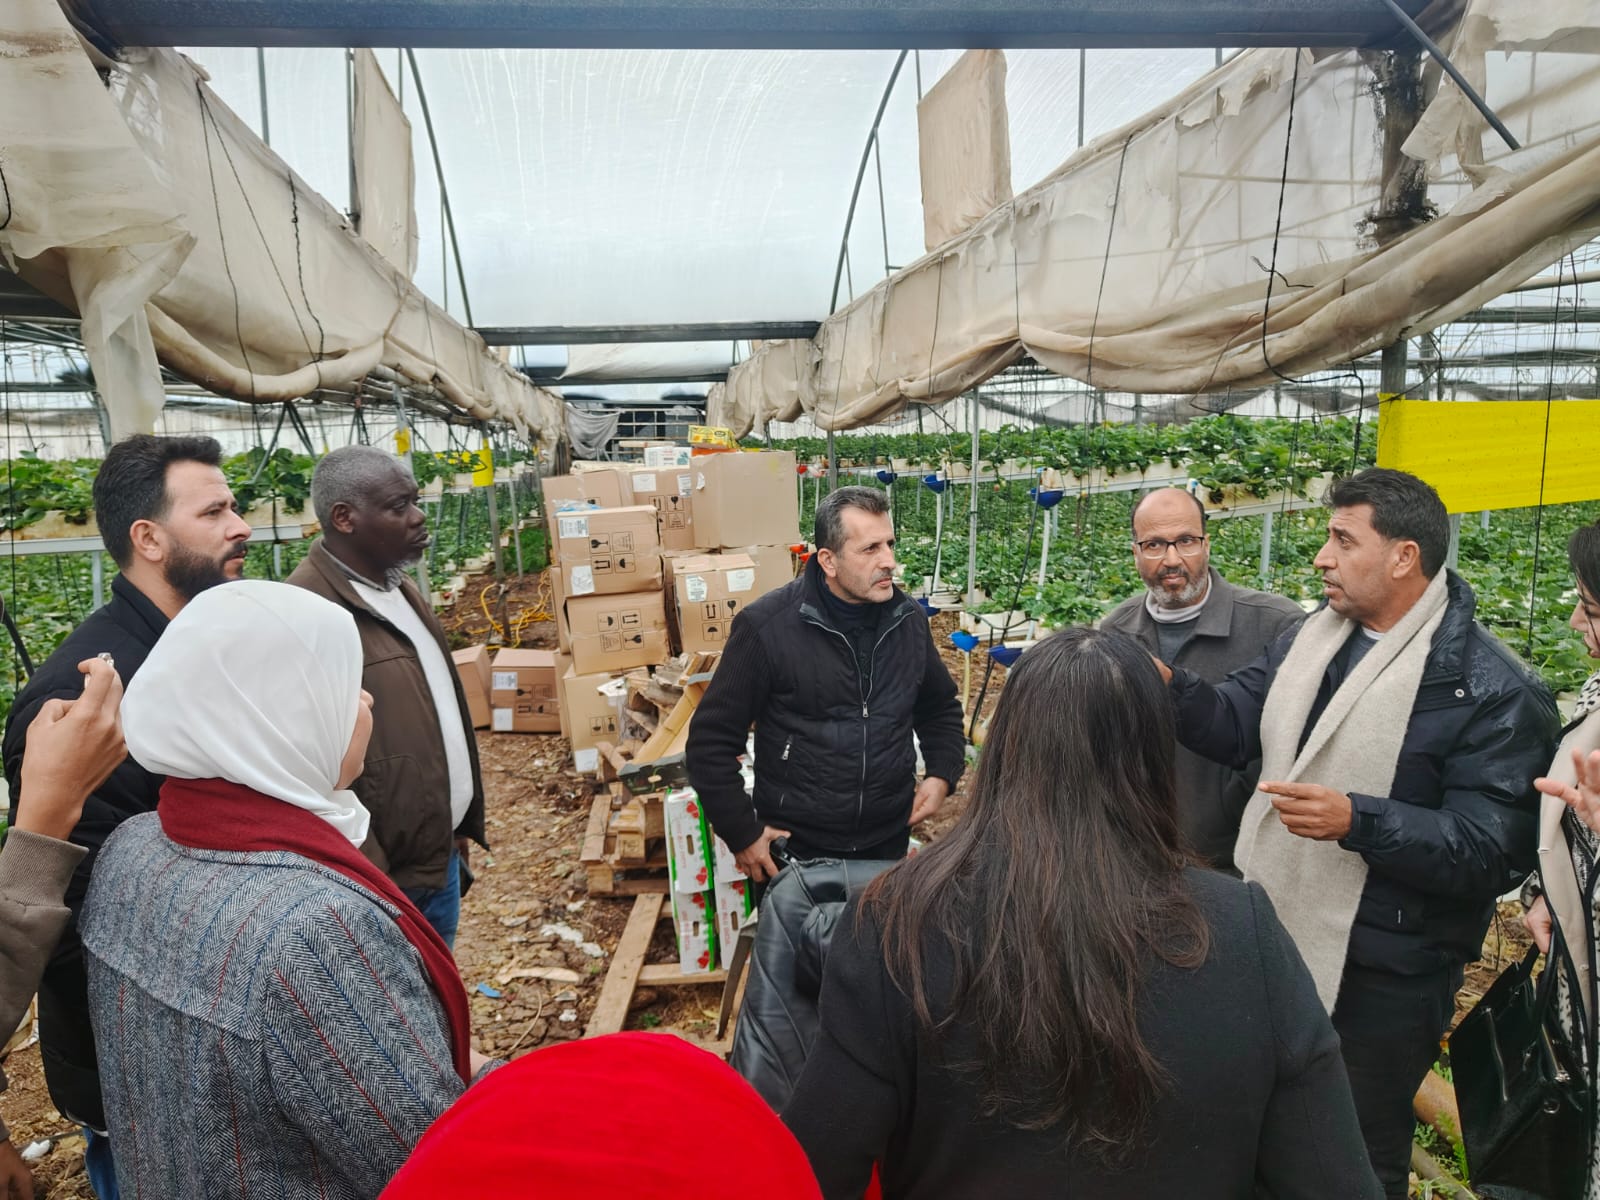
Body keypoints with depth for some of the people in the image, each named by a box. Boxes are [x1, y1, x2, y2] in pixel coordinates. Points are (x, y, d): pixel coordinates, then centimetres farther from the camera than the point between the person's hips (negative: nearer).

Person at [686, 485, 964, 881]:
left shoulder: (909, 619, -1)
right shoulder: (768, 627, -17)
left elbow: (941, 708, 16)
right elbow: (711, 740, -11)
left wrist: (942, 773, 0)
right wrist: (742, 833, -10)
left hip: (890, 840, 4)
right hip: (796, 849, -4)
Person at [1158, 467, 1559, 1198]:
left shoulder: (1493, 690, -17)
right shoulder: (1310, 637, 3)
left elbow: (1491, 850, -21)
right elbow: (1234, 727, 3)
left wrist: (1358, 821, -33)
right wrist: (1167, 685, -15)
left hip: (1382, 974, -6)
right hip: (1277, 932, 6)